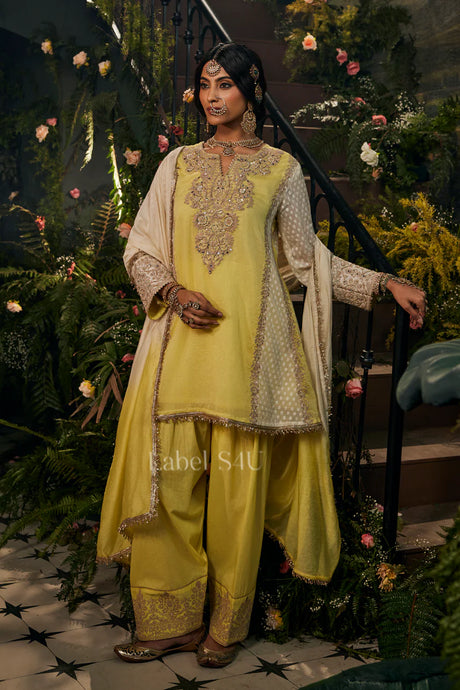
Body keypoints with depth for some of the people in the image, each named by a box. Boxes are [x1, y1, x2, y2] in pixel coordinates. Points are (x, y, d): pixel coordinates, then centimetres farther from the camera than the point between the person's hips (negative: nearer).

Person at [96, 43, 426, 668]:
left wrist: (386, 283, 4)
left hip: (249, 342, -2)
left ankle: (227, 627, 13)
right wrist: (172, 290, -7)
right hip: (181, 340, 2)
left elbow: (309, 258, 12)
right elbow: (141, 249, 13)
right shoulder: (179, 164, 15)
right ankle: (170, 621, 11)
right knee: (169, 481, -2)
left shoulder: (281, 169, 10)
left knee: (238, 484, -2)